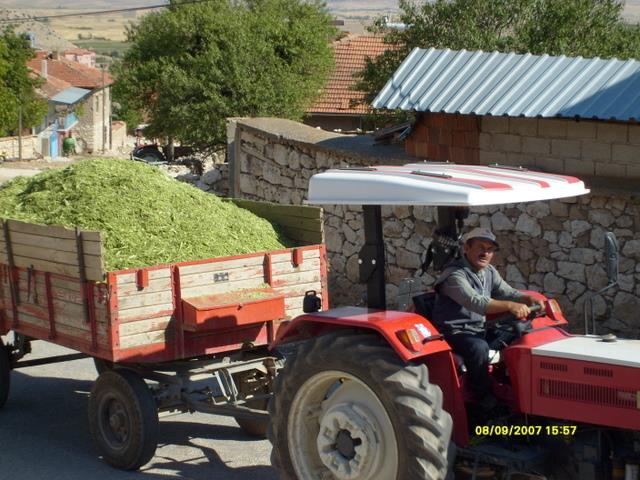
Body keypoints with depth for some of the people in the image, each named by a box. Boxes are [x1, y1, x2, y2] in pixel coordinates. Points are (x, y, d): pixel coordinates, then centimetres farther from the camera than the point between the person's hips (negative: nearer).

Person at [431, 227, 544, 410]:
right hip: (455, 332, -8)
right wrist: (510, 306, -46)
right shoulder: (454, 274, -20)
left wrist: (529, 299, -14)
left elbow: (509, 293, 9)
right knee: (479, 347, -36)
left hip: (480, 330, 9)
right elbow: (474, 302, -36)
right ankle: (486, 399, -20)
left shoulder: (489, 272, 9)